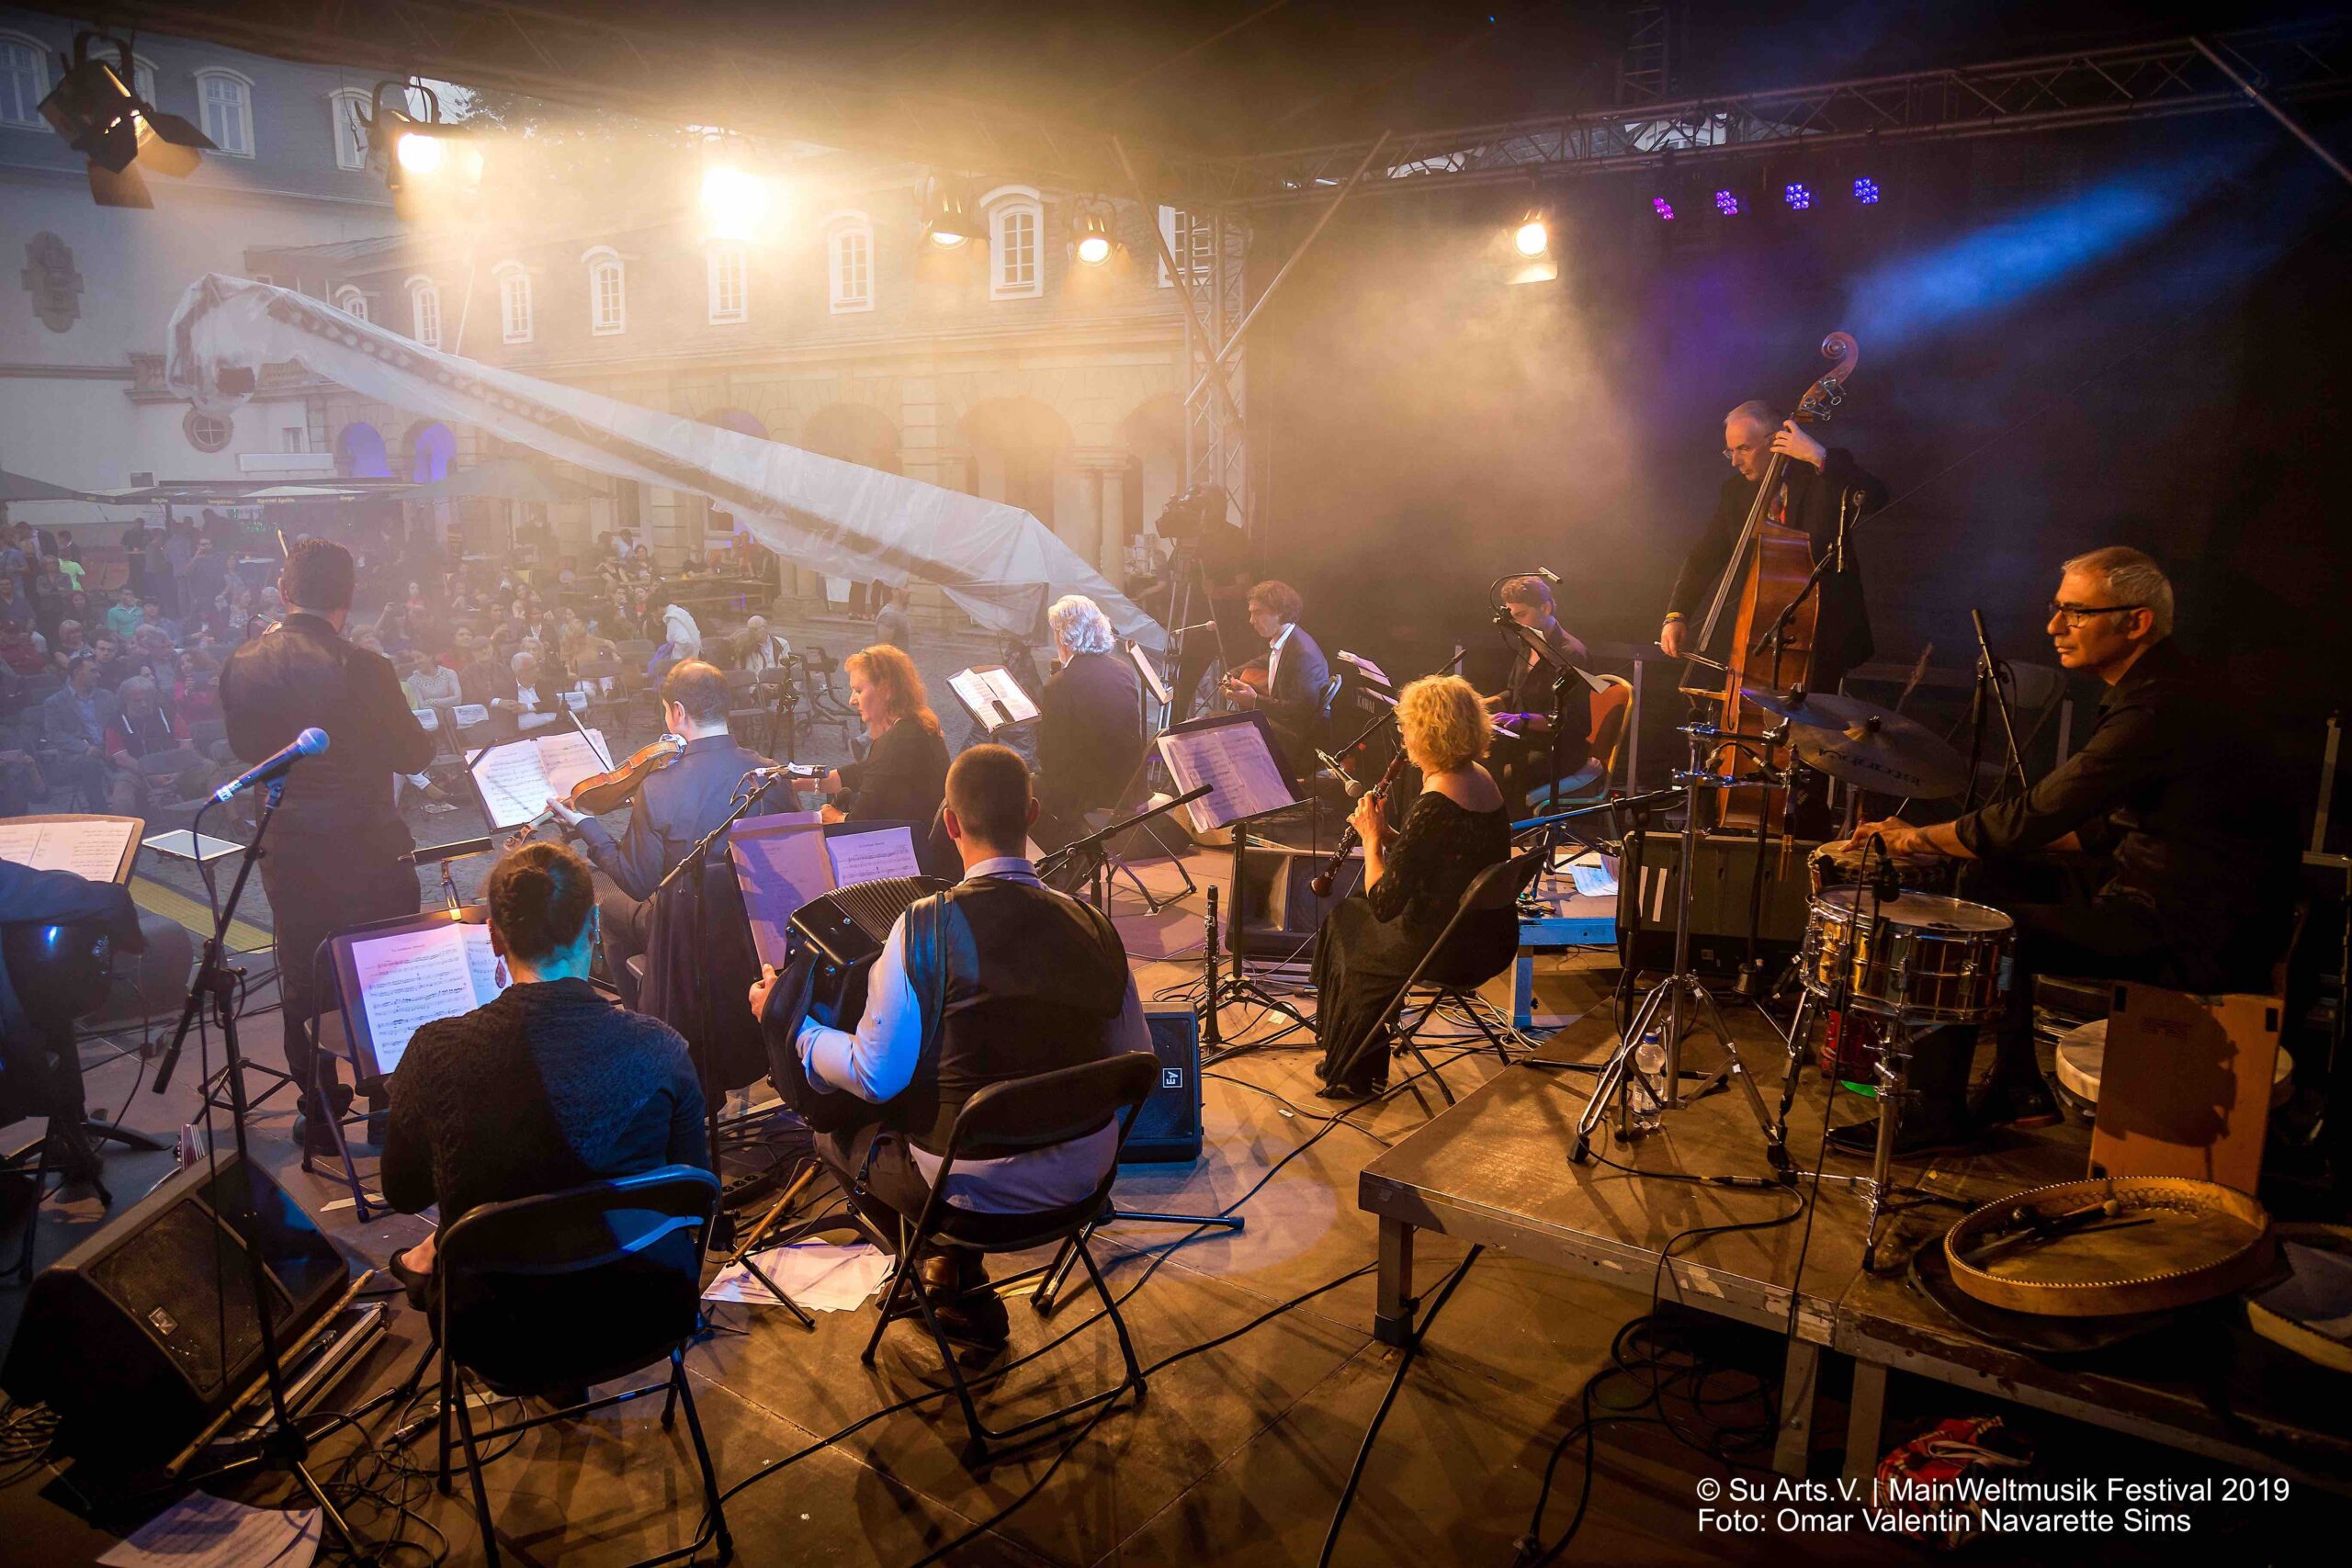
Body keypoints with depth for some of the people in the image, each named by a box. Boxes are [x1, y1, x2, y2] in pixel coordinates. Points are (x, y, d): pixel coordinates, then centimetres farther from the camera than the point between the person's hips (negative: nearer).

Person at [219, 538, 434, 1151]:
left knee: (303, 982, 18)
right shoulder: (362, 668, -20)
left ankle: (319, 1113, 29)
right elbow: (413, 755, -11)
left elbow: (244, 746, 10)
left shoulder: (243, 665, -5)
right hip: (366, 852, -4)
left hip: (286, 854, 4)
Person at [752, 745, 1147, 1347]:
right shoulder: (1091, 925, -7)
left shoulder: (926, 925, -19)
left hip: (978, 1184, -5)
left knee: (837, 1134, 23)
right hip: (1083, 1172, 5)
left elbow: (876, 1076, -14)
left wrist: (789, 1021, 2)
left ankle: (960, 1291, 23)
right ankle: (958, 1273, 37)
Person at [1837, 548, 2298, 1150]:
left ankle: (1932, 1115, 3)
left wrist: (1921, 838, -10)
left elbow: (2037, 816, -23)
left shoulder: (2162, 707, -23)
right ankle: (2019, 1088, 20)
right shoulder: (2160, 685, 10)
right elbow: (2110, 823, 18)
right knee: (1991, 881, 14)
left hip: (2192, 934, -11)